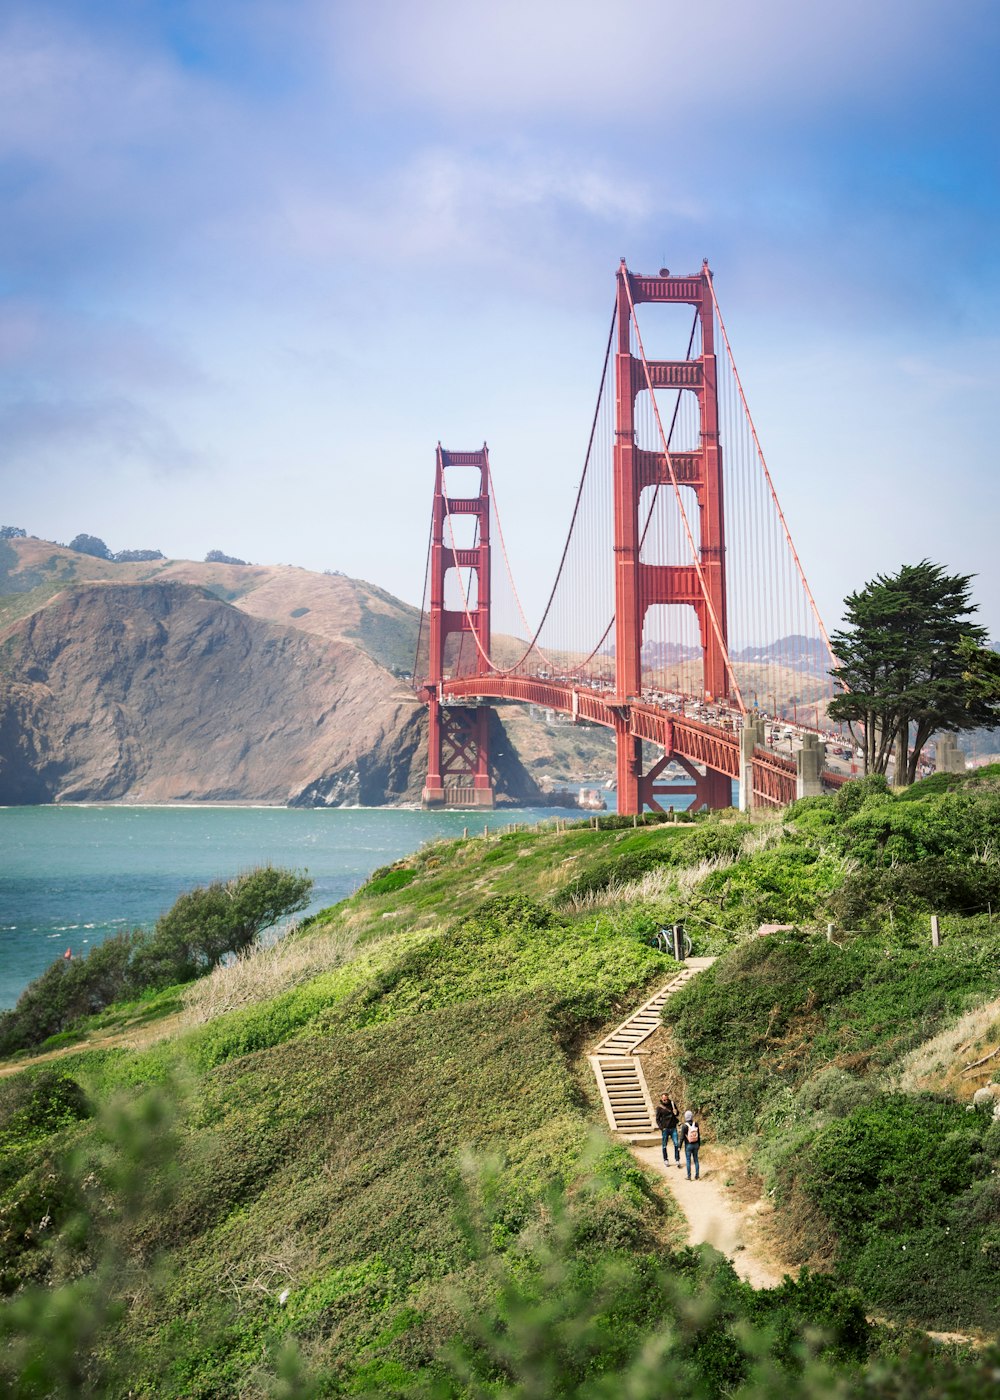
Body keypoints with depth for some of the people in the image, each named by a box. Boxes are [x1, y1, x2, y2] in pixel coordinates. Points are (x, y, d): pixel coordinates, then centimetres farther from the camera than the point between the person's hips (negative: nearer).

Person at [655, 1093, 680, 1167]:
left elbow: (678, 1114, 13)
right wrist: (661, 1128, -13)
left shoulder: (672, 1104, 3)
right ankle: (665, 1160, 20)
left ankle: (677, 1160, 1)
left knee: (676, 1144, -4)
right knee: (665, 1145, 7)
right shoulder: (659, 1107, -5)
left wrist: (676, 1112, -11)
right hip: (665, 1129, -2)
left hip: (673, 1128, 2)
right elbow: (657, 1119, -1)